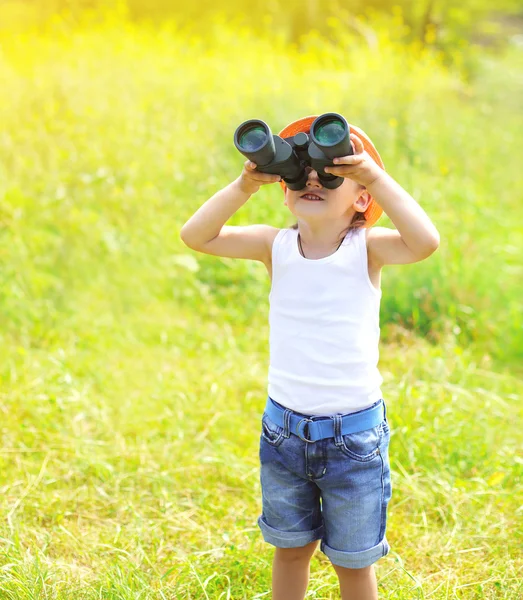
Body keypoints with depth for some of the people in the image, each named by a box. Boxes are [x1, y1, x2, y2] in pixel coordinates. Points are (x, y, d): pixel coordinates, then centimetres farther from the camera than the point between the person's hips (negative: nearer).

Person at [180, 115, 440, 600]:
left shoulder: (366, 248, -11)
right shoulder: (276, 246, -4)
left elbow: (425, 241, -30)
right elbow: (196, 236, -12)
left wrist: (377, 177, -31)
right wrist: (244, 186, -22)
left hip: (353, 435, -2)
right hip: (284, 428, 3)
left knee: (353, 560, 15)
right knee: (290, 547, 22)